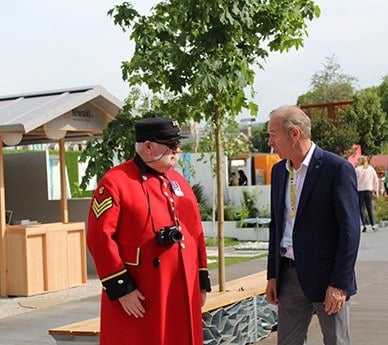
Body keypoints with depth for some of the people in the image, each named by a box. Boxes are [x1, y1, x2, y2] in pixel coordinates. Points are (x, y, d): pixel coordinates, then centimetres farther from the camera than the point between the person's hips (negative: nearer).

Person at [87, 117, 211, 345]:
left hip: (182, 295, 7)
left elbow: (196, 233, 17)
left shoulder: (179, 182, 13)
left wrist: (202, 282, 14)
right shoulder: (115, 182, -8)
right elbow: (100, 237, -14)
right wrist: (121, 288, -17)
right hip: (139, 298, -6)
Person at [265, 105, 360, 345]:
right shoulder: (279, 170, 10)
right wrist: (272, 275, 12)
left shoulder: (338, 169, -12)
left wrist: (339, 284, -16)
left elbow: (350, 230, -13)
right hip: (289, 276, 6)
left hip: (325, 276, -6)